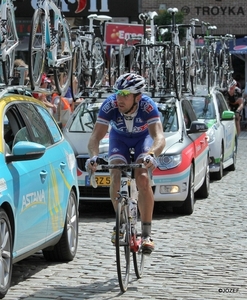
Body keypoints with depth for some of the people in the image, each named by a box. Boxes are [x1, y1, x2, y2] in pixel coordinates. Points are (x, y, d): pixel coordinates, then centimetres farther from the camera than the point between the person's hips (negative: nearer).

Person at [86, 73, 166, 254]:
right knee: (116, 177, -21)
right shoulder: (110, 105, -33)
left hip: (143, 137, -2)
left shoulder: (148, 106, -37)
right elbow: (96, 136, -36)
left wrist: (151, 154, -68)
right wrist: (94, 156, -57)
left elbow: (159, 138, -47)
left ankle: (147, 233, -17)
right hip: (119, 138, 2)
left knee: (142, 178, -24)